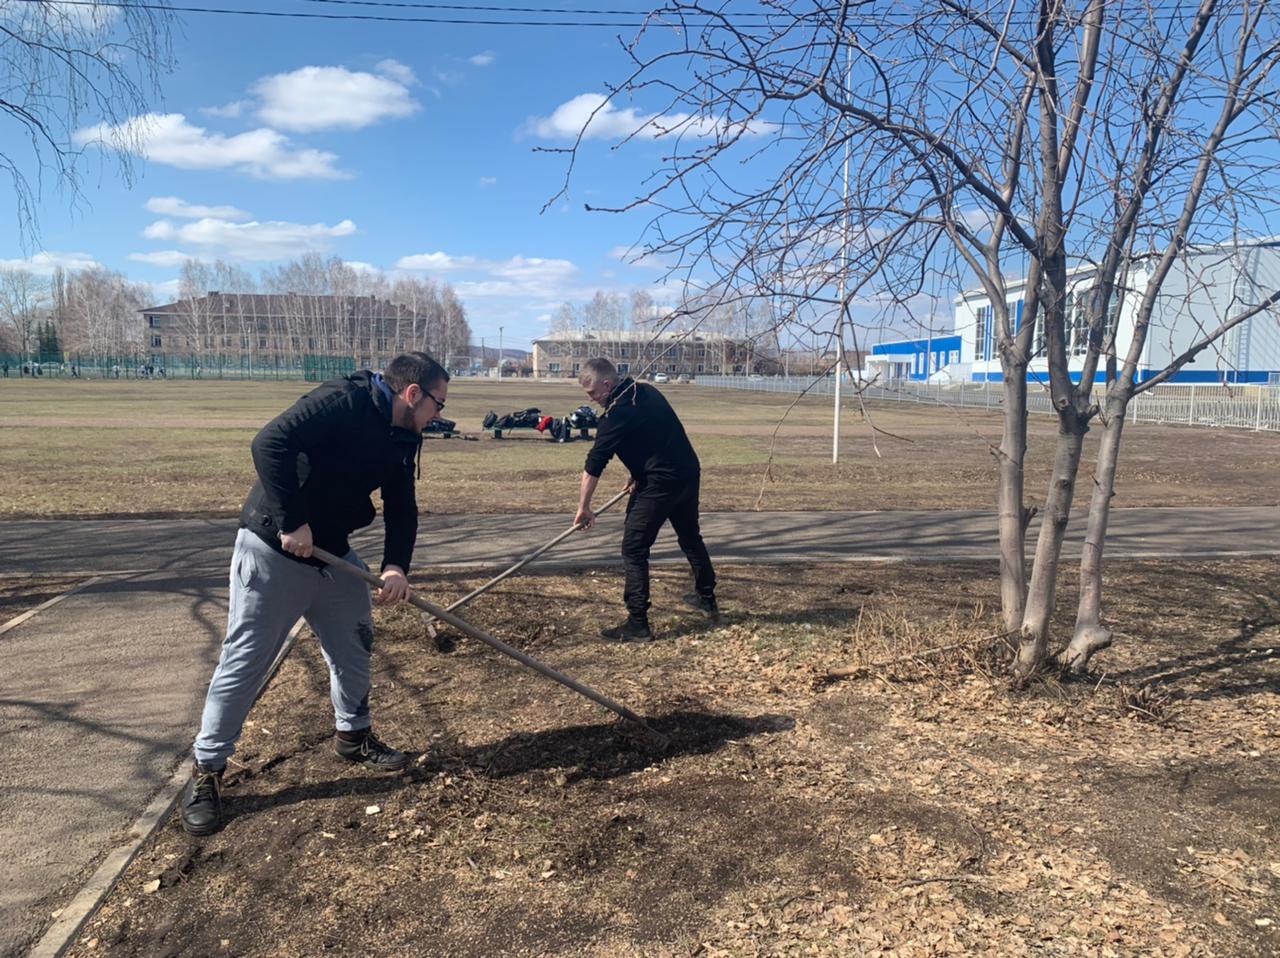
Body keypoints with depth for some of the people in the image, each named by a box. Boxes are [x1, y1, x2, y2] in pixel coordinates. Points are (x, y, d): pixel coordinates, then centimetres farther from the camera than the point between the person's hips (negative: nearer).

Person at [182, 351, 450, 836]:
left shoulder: (403, 440, 3)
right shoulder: (342, 401, -23)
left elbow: (402, 508, 4)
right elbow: (270, 444, -31)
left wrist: (396, 566, -13)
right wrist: (292, 522, -29)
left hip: (333, 554, 8)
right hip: (273, 550, -8)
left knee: (354, 645, 16)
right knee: (245, 662, 1)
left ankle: (353, 735, 37)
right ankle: (207, 770, 16)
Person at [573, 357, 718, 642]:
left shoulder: (617, 413, -17)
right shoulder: (646, 391, 9)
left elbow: (594, 464, -14)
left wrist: (583, 507, -6)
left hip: (660, 484, -9)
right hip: (689, 473, 9)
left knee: (634, 550, -2)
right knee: (690, 537, 26)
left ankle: (637, 624, -1)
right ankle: (707, 599, 41)